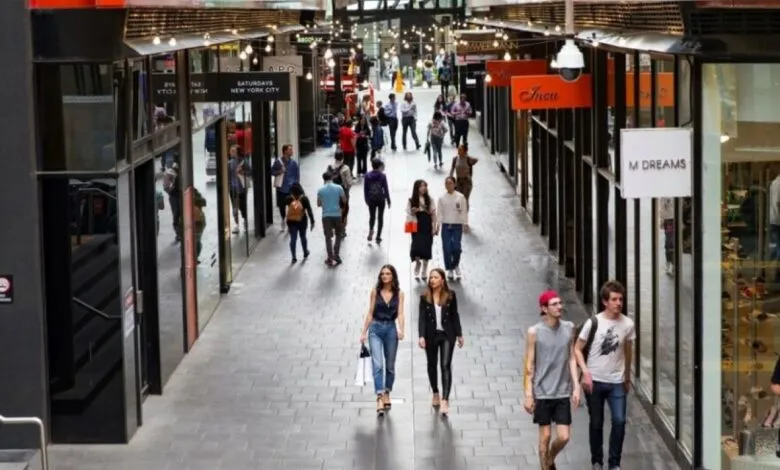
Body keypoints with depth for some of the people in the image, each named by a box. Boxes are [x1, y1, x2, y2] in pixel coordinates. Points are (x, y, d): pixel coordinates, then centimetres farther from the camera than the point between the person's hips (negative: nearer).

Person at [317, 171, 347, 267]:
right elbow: (344, 200, 6)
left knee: (328, 237, 6)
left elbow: (318, 204, 5)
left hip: (326, 216, 0)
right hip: (337, 215, 0)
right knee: (338, 236, 18)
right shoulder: (338, 188, -4)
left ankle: (330, 259, 4)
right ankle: (336, 256, 13)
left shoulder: (320, 190, -3)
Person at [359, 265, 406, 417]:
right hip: (376, 328, -1)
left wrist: (401, 329, -21)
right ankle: (380, 399, -20)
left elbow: (400, 313, -5)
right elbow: (370, 313, 5)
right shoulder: (375, 291, 2)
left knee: (390, 366, 12)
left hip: (391, 329, 1)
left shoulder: (399, 293, 2)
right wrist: (364, 332, 4)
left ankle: (387, 395, 29)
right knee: (378, 364, -14)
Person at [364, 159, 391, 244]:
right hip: (381, 199, -1)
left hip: (371, 199, 1)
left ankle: (371, 230, -7)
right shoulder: (382, 176, -10)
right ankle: (378, 237, 10)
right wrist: (388, 201, 1)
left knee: (372, 216, 18)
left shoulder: (367, 176, -5)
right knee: (380, 217, 10)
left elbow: (365, 189, -1)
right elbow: (386, 189, -8)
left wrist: (367, 199, 11)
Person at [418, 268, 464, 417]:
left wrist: (459, 334, 6)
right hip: (431, 335, 2)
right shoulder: (425, 297, -2)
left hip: (447, 335, -1)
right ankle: (435, 394, 35)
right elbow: (422, 317, -5)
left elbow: (455, 315, 5)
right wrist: (421, 336, -16)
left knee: (446, 366, -10)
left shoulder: (450, 296, -2)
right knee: (432, 365, 14)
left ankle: (445, 400, -16)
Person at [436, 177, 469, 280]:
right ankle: (450, 269, 11)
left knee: (456, 247, -11)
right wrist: (437, 226, 2)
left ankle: (456, 265, 17)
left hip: (457, 226, -2)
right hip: (445, 226, 2)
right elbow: (439, 213, 6)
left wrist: (465, 224, -1)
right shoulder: (442, 198, 4)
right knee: (446, 248, -2)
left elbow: (464, 212, 2)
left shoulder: (460, 197, 0)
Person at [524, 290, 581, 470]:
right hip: (542, 393, -3)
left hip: (563, 393, 3)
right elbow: (530, 365, -6)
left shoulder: (569, 328, 0)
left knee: (564, 437, 3)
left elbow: (572, 359, 5)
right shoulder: (534, 332, -9)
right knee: (545, 436, 5)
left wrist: (576, 387, -1)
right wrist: (528, 395, -7)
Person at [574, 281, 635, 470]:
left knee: (619, 421, -7)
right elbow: (578, 349, -5)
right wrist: (585, 372, -17)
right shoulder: (593, 323, -11)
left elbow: (627, 352, 10)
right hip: (594, 381, -1)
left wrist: (627, 377, 18)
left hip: (617, 382, 2)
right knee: (596, 423, 8)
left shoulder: (628, 324, -4)